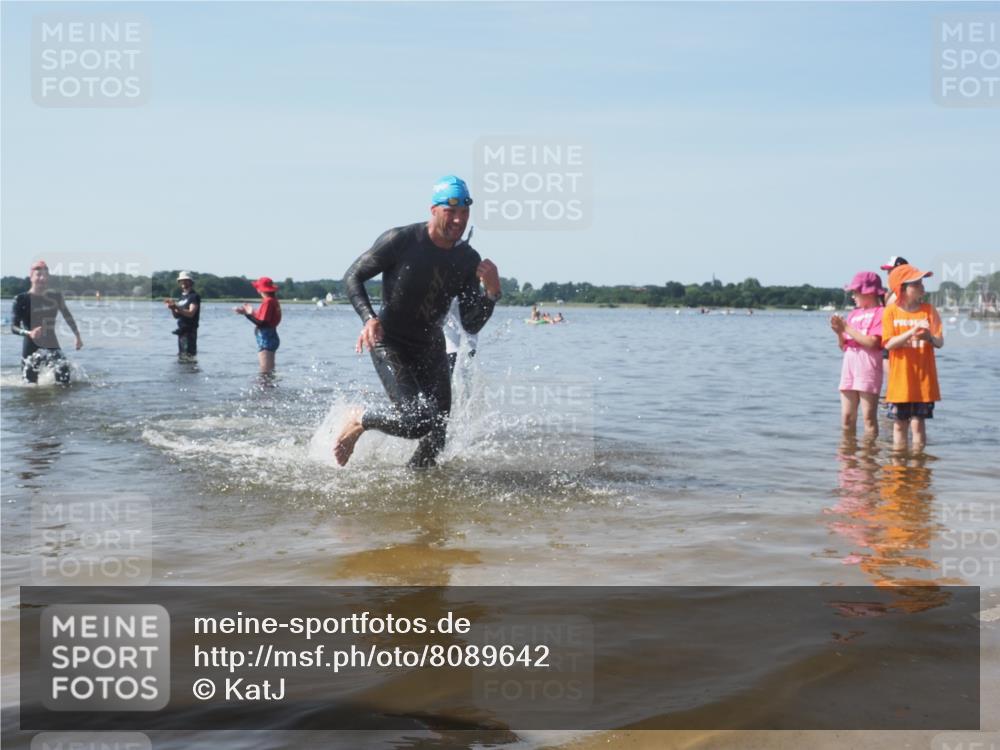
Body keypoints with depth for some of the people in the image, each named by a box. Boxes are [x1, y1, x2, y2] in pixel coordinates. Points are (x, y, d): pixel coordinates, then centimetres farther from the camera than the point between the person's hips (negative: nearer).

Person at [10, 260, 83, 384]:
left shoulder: (55, 296, 3)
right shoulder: (22, 299, -7)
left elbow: (67, 316, 19)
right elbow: (14, 327, -12)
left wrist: (78, 336, 23)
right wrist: (28, 333, -32)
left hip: (52, 346, 2)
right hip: (31, 349, -2)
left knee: (64, 379, -15)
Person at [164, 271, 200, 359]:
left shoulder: (194, 296, -6)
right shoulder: (181, 297, 18)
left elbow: (191, 313, -17)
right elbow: (176, 315, 17)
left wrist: (177, 307, -25)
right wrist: (172, 308, -3)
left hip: (189, 330, -9)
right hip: (181, 329, 9)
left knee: (189, 355, -14)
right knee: (180, 356, 10)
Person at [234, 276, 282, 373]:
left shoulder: (268, 302, -16)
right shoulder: (274, 301, 12)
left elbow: (261, 323, -21)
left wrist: (246, 314, -21)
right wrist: (252, 313, 23)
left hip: (265, 339, -11)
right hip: (271, 337, 11)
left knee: (265, 372, -11)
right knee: (270, 371, 14)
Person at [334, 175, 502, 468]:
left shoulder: (468, 261, -4)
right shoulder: (400, 241, -18)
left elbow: (471, 325, -2)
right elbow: (353, 276, -9)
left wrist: (491, 292, -20)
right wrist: (369, 318, -25)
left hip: (431, 349, 6)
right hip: (390, 345, -5)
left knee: (438, 434, 2)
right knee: (416, 420, -22)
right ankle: (359, 420, 5)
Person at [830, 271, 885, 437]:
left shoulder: (880, 313, -4)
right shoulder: (853, 314, 16)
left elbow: (872, 342, -15)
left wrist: (847, 328, -11)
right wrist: (839, 333, -2)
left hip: (868, 371, -7)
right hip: (849, 369, 7)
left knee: (868, 417, -5)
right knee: (846, 417, 7)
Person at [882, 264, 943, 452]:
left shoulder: (929, 310, 1)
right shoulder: (891, 311, -2)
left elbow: (940, 342, -4)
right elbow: (889, 343, -10)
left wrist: (930, 337, -27)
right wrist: (911, 332, -24)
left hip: (923, 379, 0)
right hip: (899, 379, 0)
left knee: (918, 423, 2)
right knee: (899, 424, 7)